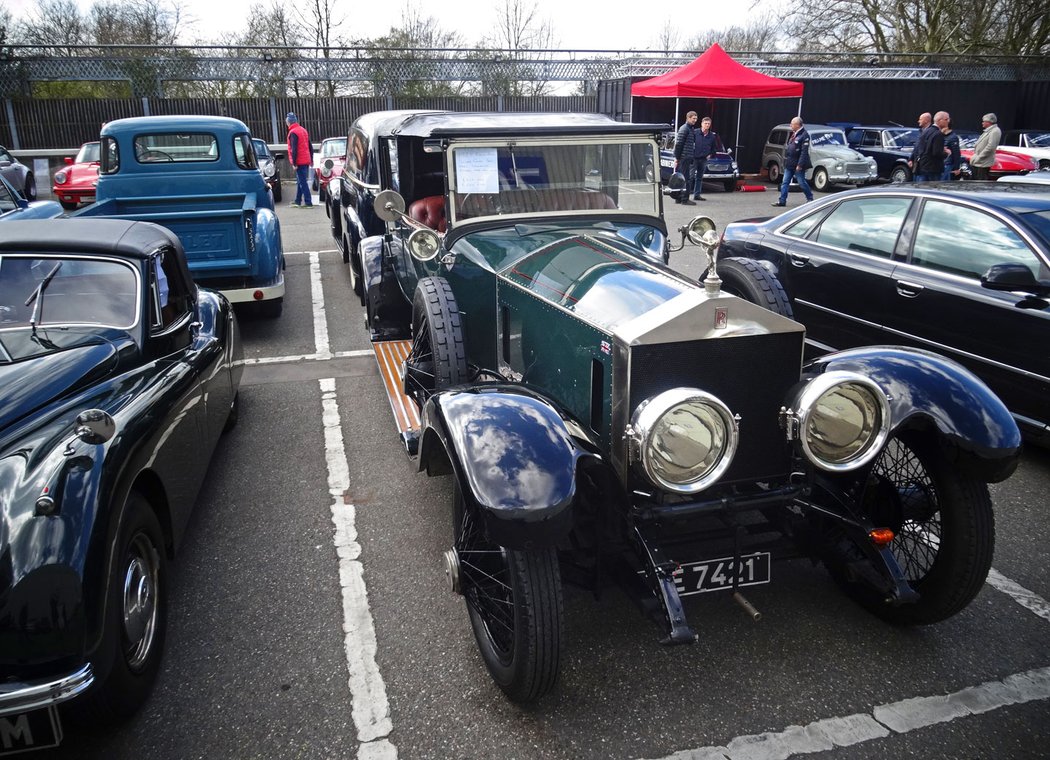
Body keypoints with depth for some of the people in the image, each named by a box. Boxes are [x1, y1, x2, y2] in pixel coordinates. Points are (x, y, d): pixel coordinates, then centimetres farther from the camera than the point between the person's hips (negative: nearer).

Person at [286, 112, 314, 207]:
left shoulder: (293, 132, -13)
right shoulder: (303, 130, 14)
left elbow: (294, 149, -19)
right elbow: (310, 147, 17)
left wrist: (294, 163, -16)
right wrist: (311, 160, 21)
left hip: (300, 162, -9)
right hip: (306, 160, 9)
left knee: (303, 182, -8)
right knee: (300, 181, 16)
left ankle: (308, 203, -10)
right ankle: (298, 201, 23)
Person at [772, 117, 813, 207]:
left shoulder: (804, 135, -16)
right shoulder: (794, 134, 10)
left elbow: (804, 152, -20)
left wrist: (800, 165, -24)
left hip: (797, 165, -8)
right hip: (789, 164, 8)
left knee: (802, 183, 2)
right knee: (785, 183, 6)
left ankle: (810, 198, 19)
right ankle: (782, 201, 8)